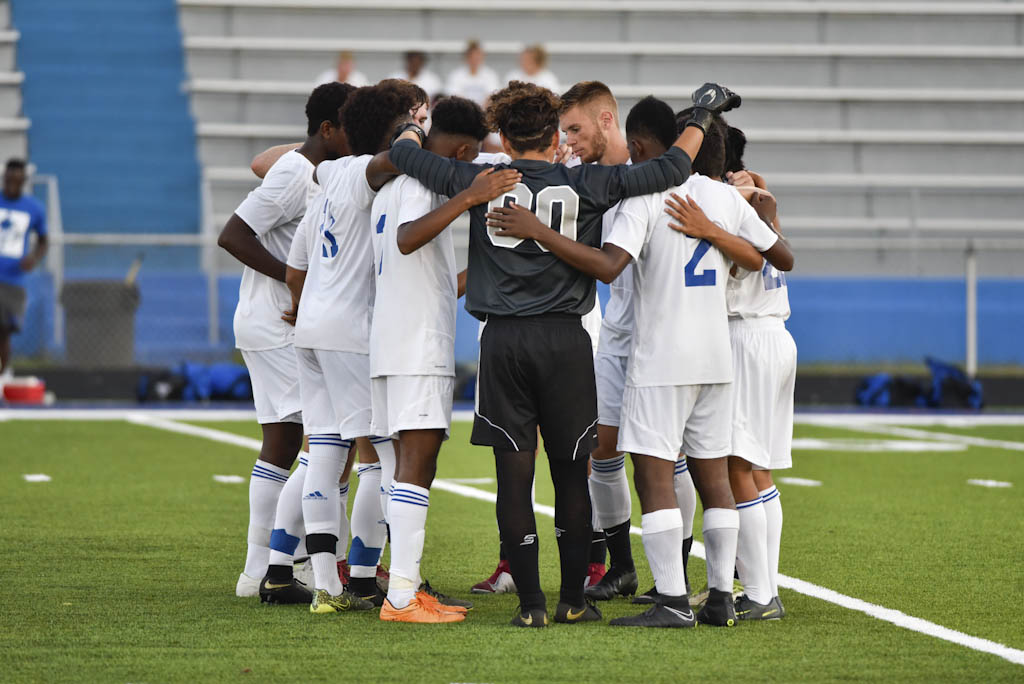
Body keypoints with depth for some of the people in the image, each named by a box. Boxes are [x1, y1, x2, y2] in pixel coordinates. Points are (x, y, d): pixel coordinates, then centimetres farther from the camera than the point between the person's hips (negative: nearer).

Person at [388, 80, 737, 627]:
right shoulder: (586, 186, 0)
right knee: (570, 473, 9)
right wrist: (702, 114, 16)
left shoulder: (481, 184, 1)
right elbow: (672, 168, 0)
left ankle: (530, 602, 0)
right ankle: (573, 599, 14)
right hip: (565, 340, 0)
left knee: (514, 473, 2)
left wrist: (412, 126, 33)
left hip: (503, 341, 0)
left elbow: (403, 153, 10)